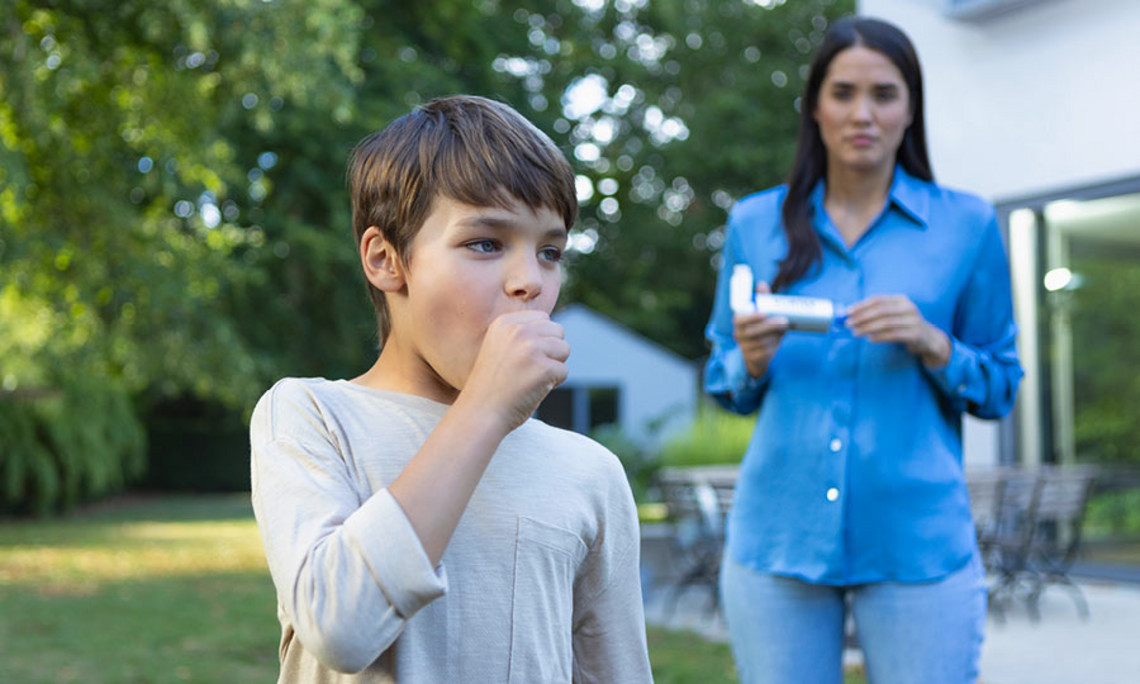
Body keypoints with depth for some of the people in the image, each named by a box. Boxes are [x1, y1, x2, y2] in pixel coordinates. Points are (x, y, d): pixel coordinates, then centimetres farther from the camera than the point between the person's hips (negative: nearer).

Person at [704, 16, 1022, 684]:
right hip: (776, 538, 2)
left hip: (918, 545, -1)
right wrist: (753, 359, -8)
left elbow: (1001, 387, 7)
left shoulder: (967, 224, 4)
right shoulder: (755, 223, 8)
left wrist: (932, 344, -12)